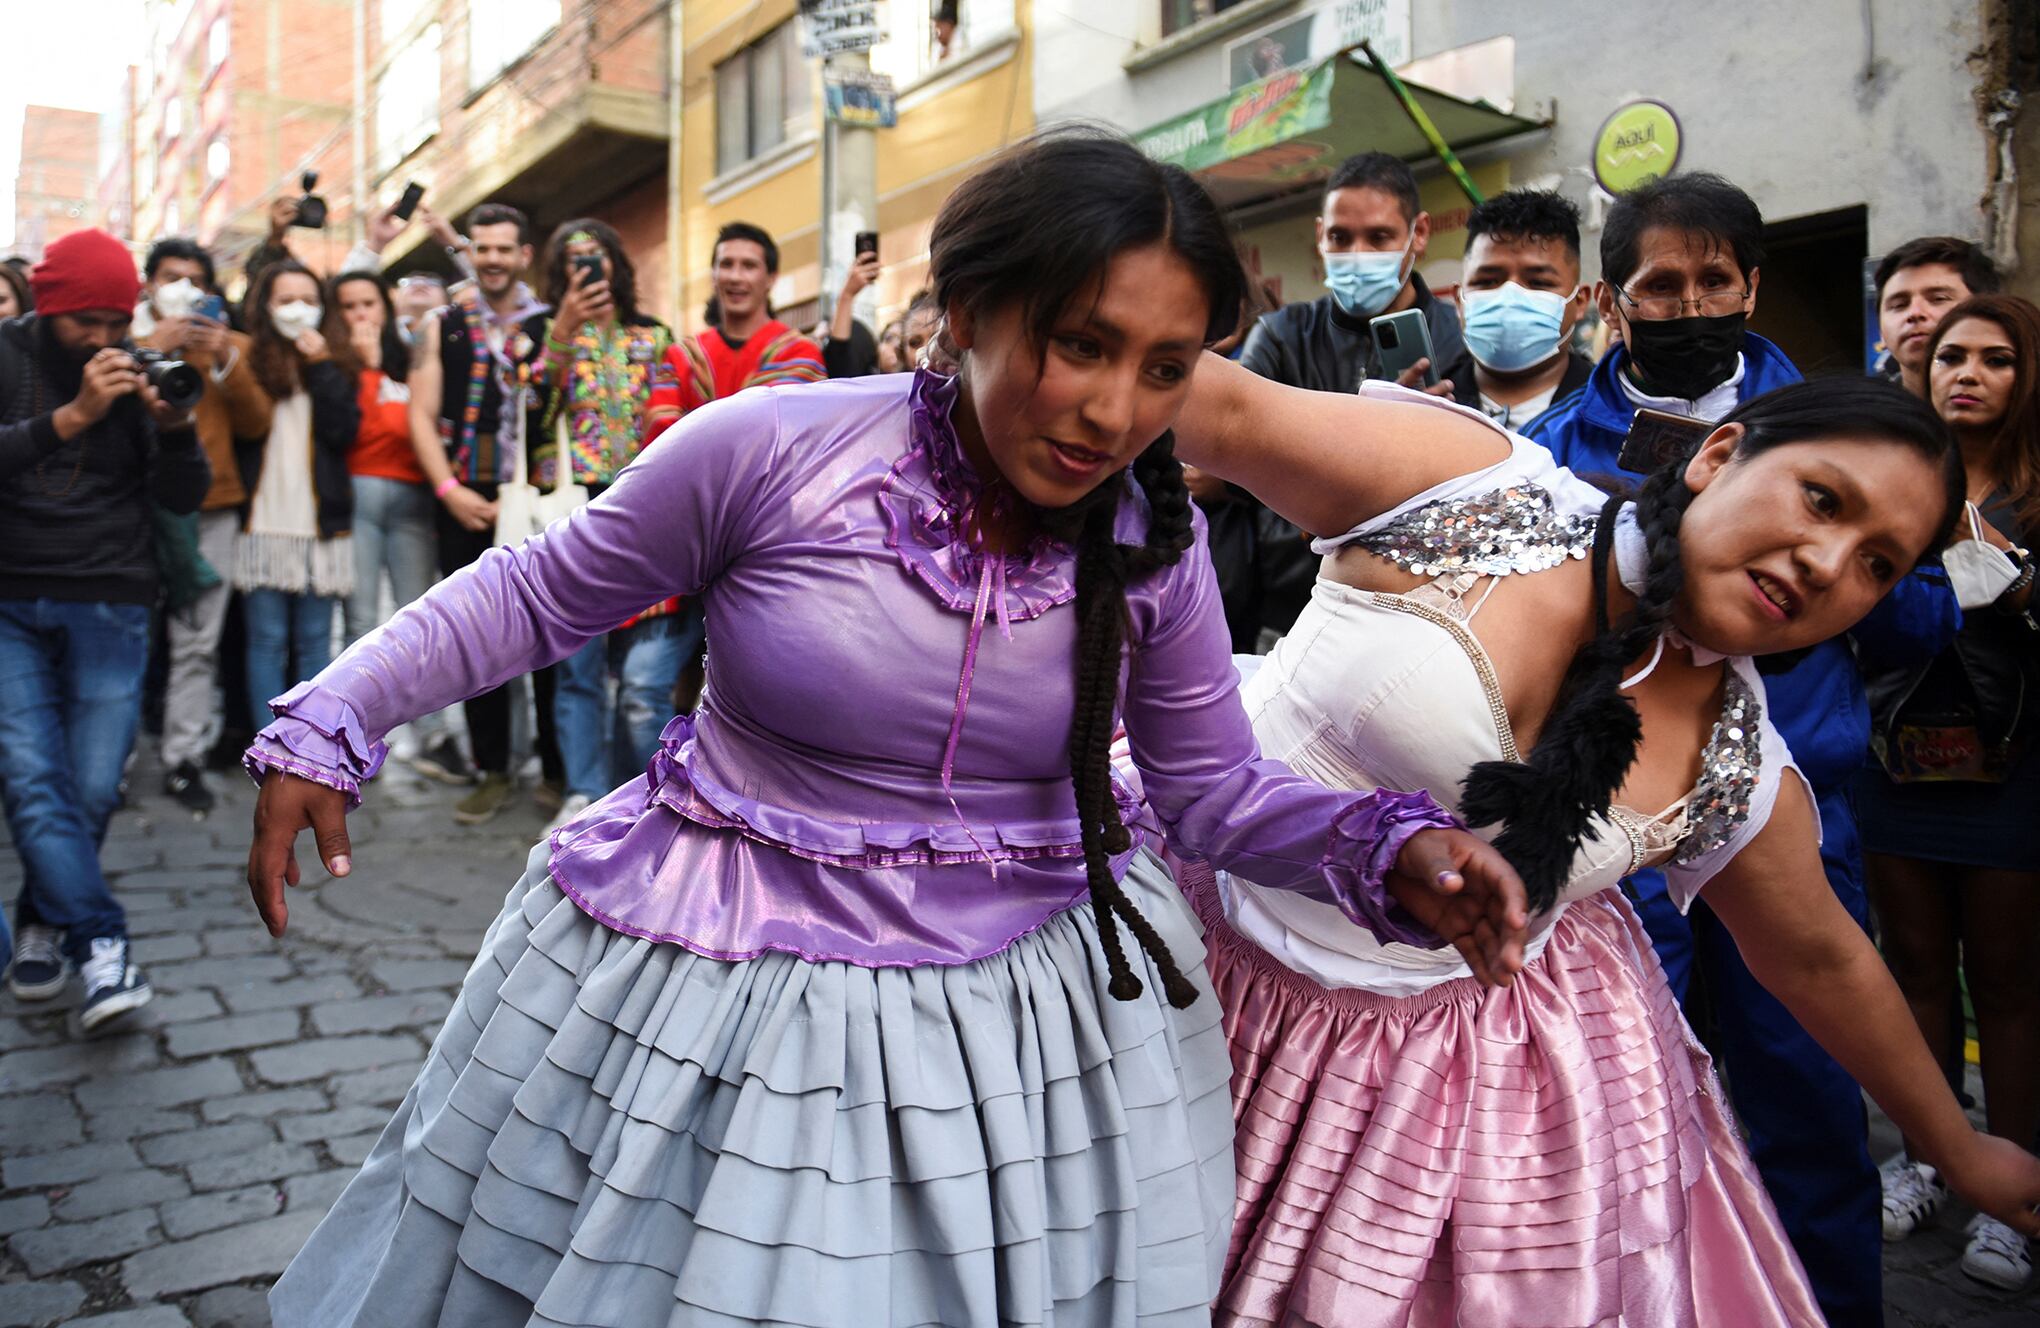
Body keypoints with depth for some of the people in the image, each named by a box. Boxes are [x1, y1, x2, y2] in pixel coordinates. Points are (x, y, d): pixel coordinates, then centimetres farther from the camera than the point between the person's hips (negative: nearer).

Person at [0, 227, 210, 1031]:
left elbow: (184, 498, 2)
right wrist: (72, 416, -23)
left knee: (93, 788, -3)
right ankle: (101, 945, -10)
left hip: (111, 608, 1)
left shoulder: (136, 372, 6)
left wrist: (174, 423, -15)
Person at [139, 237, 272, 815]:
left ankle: (185, 759, 7)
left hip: (210, 508, 2)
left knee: (198, 643, 1)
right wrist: (154, 346, -12)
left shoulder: (229, 345, 15)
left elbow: (256, 424, 5)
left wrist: (226, 360, -6)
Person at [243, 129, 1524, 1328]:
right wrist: (328, 725, -7)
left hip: (1012, 1004, 2)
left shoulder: (1156, 541, -9)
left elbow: (1213, 783, 2)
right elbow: (542, 593, -4)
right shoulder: (768, 448, -19)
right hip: (714, 975, -1)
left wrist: (1393, 845, -14)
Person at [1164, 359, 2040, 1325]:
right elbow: (1228, 410, -17)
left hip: (1466, 1054, 2)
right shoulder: (1471, 488, -18)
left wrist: (1962, 1152, 24)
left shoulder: (1740, 772, -4)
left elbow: (1818, 959, 12)